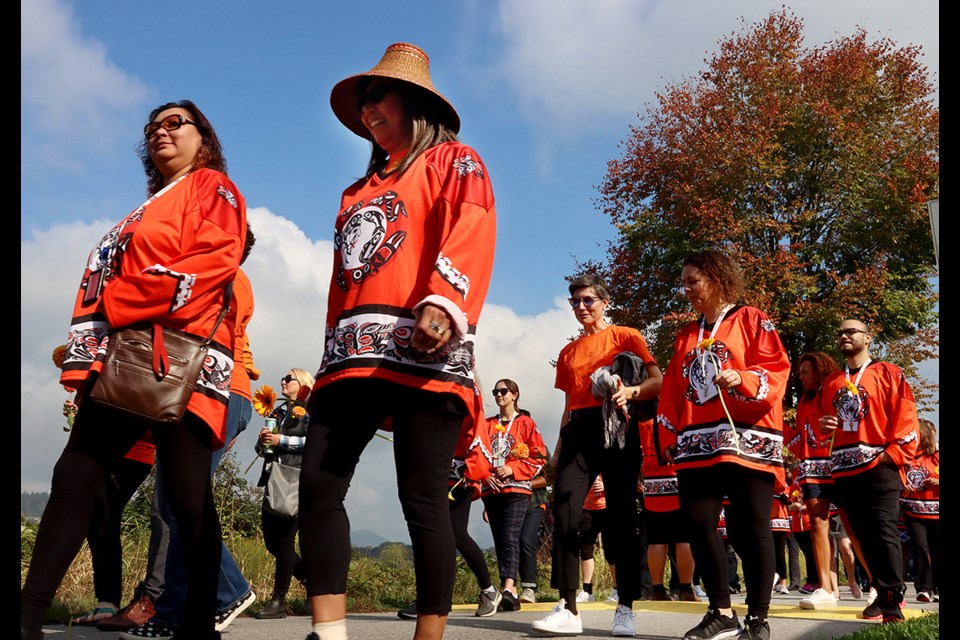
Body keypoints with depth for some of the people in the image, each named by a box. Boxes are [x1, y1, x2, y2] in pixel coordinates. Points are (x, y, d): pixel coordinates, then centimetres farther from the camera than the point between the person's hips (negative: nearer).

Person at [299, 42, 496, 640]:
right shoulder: (362, 190, 31)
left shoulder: (453, 162, 9)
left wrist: (443, 303, -27)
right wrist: (337, 348, 21)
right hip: (353, 351, 7)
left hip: (422, 349, -7)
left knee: (422, 496, -7)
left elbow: (469, 237, -10)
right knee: (318, 485, -5)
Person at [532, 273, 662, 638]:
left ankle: (625, 611, 3)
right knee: (564, 515, -10)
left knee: (621, 518, -3)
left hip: (615, 430, -4)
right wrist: (558, 448, 15)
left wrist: (631, 391, -23)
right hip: (578, 433, 4)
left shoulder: (625, 336, 7)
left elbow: (658, 381, -3)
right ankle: (568, 609, -8)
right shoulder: (568, 352, 21)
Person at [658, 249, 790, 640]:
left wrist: (742, 379, -22)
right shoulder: (686, 335, 21)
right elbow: (672, 392, 19)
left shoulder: (751, 320, 5)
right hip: (696, 447, 6)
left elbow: (777, 370, -6)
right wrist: (669, 438, 12)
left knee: (749, 529, -4)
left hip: (746, 442, -6)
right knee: (698, 524, 1)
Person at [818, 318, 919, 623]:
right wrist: (823, 426, 3)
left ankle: (892, 600, -11)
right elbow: (826, 421, 26)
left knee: (884, 531, -12)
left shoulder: (888, 373, 2)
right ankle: (883, 593, 14)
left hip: (879, 465, -6)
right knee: (863, 534, 7)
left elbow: (907, 419, -4)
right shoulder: (831, 382, 17)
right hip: (845, 469, 6)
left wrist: (894, 456, -12)